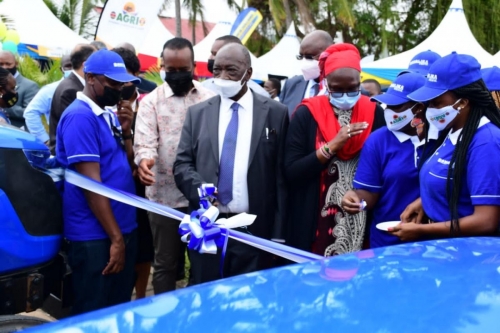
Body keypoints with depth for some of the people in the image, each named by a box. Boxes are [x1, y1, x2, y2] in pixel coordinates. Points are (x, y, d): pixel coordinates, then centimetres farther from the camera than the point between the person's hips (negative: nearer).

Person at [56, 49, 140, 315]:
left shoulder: (109, 114, 11)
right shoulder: (80, 116, -15)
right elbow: (91, 182, -20)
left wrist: (125, 132, -2)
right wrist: (116, 237, -19)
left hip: (124, 227, 8)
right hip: (96, 235, -8)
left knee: (120, 310, 18)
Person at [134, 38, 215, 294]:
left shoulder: (209, 99, 5)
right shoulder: (151, 100, 2)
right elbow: (145, 140, -9)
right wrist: (144, 159, -33)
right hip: (165, 195, -1)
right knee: (165, 263, 9)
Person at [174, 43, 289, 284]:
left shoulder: (275, 113, 2)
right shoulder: (197, 113, 10)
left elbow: (281, 174, 0)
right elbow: (182, 164, 7)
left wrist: (278, 233, -3)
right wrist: (200, 189, -16)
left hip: (255, 230, -2)